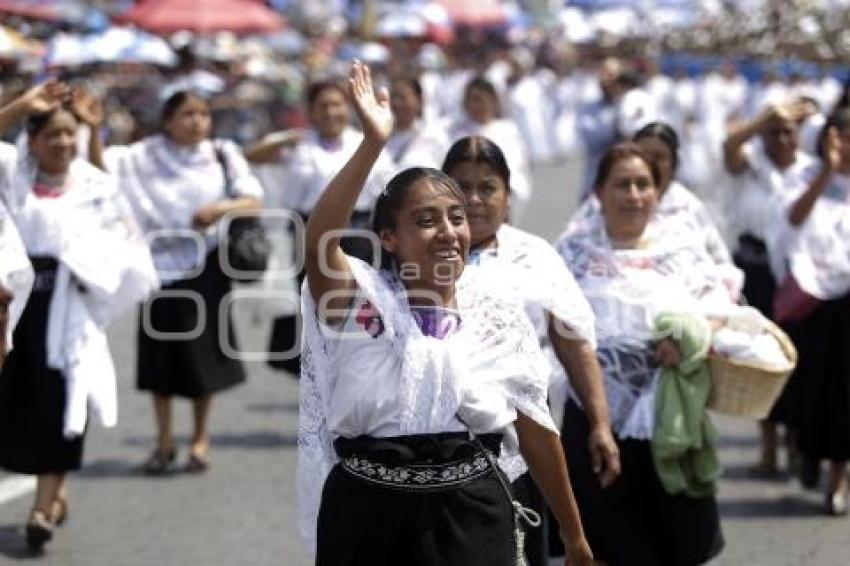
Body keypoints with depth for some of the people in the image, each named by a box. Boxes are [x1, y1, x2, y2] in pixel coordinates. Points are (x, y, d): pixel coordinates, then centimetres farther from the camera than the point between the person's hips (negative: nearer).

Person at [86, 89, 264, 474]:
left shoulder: (222, 155, 1)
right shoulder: (147, 155, 0)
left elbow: (254, 201, -3)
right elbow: (100, 166, -10)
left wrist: (221, 208, -21)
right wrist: (93, 129, -25)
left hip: (205, 265, 0)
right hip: (161, 263, 0)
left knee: (201, 351, 6)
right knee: (161, 352, 5)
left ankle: (200, 438, 21)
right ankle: (164, 441, 17)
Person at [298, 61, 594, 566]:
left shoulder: (499, 318, 3)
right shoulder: (363, 300, -5)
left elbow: (536, 429, 9)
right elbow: (319, 241, -26)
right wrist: (373, 144, -33)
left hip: (470, 515, 2)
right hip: (369, 513, -1)